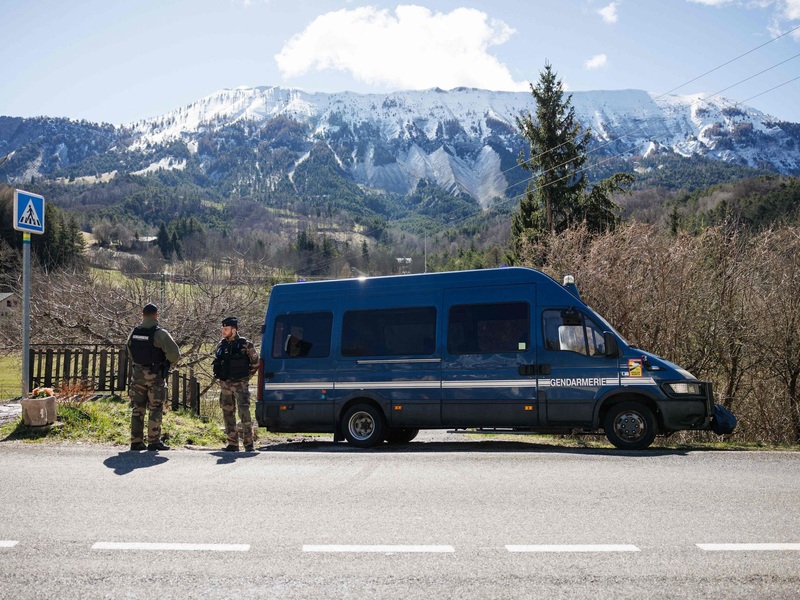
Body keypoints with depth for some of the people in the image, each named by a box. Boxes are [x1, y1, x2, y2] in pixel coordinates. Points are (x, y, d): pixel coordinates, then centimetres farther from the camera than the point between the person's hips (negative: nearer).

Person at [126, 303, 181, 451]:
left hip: (138, 374, 5)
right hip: (155, 376, -5)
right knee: (156, 409, 3)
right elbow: (175, 354, -18)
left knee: (138, 408, 12)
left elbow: (130, 353, 18)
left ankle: (136, 441, 14)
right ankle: (154, 441, 4)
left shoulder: (134, 332, 5)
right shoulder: (160, 333, -14)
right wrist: (168, 364, 1)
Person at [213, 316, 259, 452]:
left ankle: (248, 443, -9)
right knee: (228, 413, 7)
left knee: (244, 411, -14)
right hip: (224, 384, 6)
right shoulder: (221, 345, 10)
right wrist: (219, 375, 17)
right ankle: (233, 444, 14)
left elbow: (255, 362, 4)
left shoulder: (245, 345, -5)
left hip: (239, 384, -5)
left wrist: (247, 376, 5)